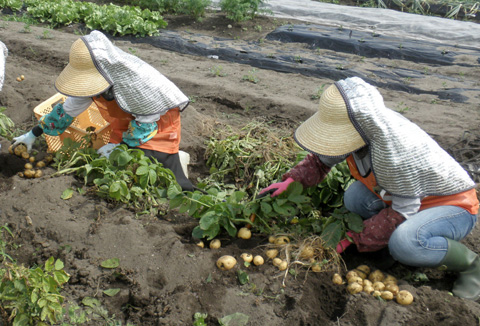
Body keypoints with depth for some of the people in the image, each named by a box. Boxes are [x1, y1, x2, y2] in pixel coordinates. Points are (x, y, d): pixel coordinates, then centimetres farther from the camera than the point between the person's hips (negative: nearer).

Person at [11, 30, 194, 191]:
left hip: (157, 128, -6)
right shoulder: (94, 79, -13)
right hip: (125, 129, 7)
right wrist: (33, 134, 9)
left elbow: (146, 123, -22)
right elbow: (70, 109, 2)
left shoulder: (138, 79, -34)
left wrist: (119, 145, -19)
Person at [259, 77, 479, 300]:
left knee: (404, 243, -35)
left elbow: (402, 211, -27)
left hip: (454, 205, -7)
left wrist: (354, 237, -22)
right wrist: (291, 180, -10)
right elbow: (321, 159, 5)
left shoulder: (398, 151, -38)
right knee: (354, 198, -14)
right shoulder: (361, 129, -14)